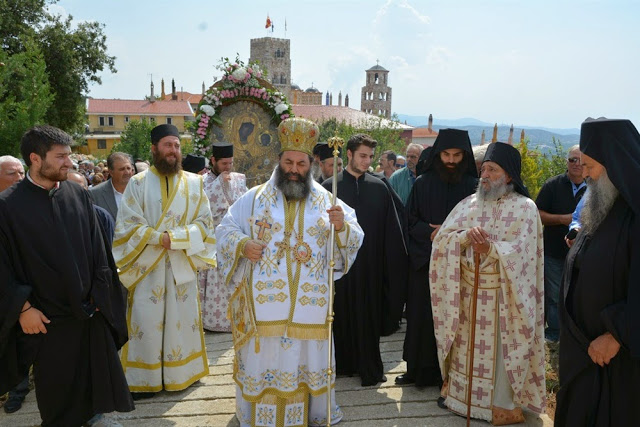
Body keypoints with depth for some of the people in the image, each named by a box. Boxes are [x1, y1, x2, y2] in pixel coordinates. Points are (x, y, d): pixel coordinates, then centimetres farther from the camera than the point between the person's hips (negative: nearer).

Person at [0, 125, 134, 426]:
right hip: (46, 319, -3)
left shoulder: (78, 196, 0)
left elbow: (97, 247, 4)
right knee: (56, 390, 12)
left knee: (99, 376, 13)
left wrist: (98, 294, 1)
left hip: (90, 311, 3)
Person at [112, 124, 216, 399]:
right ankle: (143, 379, 16)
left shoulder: (194, 183, 4)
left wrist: (175, 238, -14)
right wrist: (160, 238, -16)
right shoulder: (138, 183, 1)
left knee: (182, 318, 9)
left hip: (183, 265, 1)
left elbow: (204, 223, 0)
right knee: (146, 322, 2)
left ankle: (182, 372, 26)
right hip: (147, 265, -1)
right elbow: (127, 225, -4)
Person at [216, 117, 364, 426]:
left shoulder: (328, 201, 6)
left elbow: (355, 241, 0)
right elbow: (225, 230, 8)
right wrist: (242, 245, -12)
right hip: (264, 304, 0)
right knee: (263, 366, 8)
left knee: (307, 366, 12)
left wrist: (342, 227, -21)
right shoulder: (254, 197, 5)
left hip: (310, 306, 1)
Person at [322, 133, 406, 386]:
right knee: (342, 313, 9)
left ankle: (369, 367, 21)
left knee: (368, 316, 8)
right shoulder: (330, 187, -1)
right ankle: (344, 362, 26)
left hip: (370, 263, 1)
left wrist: (395, 265, -1)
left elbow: (391, 229, 4)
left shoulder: (378, 188, 3)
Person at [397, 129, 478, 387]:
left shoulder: (473, 186, 1)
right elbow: (410, 220, 4)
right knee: (422, 316, 5)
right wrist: (432, 233, -13)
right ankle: (419, 369, 19)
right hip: (424, 262, 1)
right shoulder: (423, 184, 4)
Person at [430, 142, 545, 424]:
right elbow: (442, 239, 0)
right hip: (465, 290, 4)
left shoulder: (524, 208, -5)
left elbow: (520, 251, -16)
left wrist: (490, 248, -31)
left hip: (501, 294, -4)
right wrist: (466, 236, -19)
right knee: (466, 345, 13)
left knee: (499, 349, 4)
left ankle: (502, 403, 18)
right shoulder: (468, 203, 7)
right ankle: (459, 393, 28)